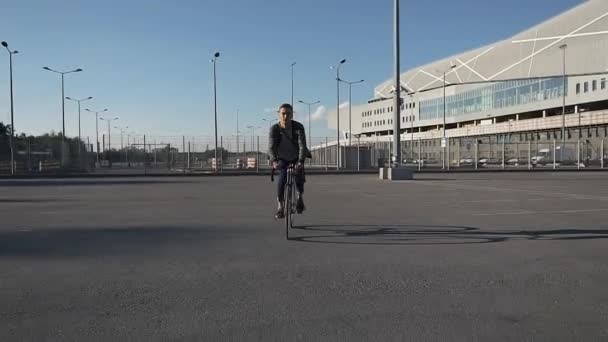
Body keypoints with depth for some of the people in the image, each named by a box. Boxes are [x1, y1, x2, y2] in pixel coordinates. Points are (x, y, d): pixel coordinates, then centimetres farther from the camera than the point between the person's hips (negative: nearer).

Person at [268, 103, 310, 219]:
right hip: (282, 158, 0)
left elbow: (302, 145, -33)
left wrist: (301, 161, -48)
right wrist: (274, 161, -49)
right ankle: (280, 207, -8)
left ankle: (300, 197, 12)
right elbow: (271, 146, -31)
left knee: (299, 178, -19)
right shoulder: (274, 129, -22)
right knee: (282, 180, -19)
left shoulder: (298, 127, -25)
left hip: (297, 157, 0)